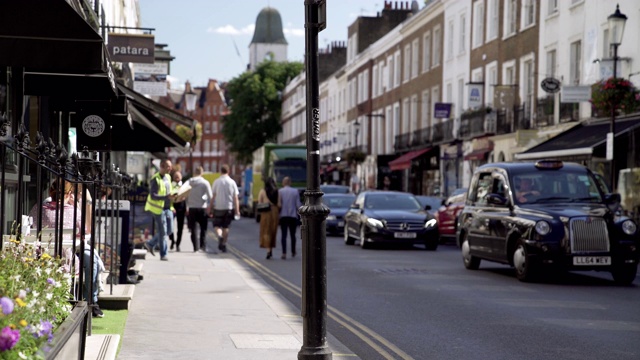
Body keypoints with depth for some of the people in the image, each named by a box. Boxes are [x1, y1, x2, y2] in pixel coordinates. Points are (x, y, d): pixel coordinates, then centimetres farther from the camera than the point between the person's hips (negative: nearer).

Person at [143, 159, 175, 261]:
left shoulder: (168, 177, 11)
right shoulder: (155, 179, -16)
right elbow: (153, 196, -21)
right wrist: (167, 197, -30)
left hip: (167, 208, 8)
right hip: (158, 208, -8)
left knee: (168, 230, 10)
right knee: (162, 232, -3)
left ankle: (150, 244, 25)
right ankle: (163, 255, 6)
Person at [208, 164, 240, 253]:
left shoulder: (216, 182, -3)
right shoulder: (232, 182, 1)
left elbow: (213, 196, -3)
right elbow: (235, 198, -2)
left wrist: (210, 207, 5)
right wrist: (237, 210, 0)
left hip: (218, 208, -2)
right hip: (229, 208, 2)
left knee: (216, 226, 6)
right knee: (225, 227, 12)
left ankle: (219, 236, -23)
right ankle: (223, 244, 13)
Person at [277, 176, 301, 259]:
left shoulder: (280, 191, -2)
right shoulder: (295, 191, 1)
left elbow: (279, 205, -10)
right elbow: (298, 205, -2)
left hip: (283, 216, -1)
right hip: (293, 215, 1)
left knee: (284, 235, -3)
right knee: (293, 235, 14)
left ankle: (284, 253, -16)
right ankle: (293, 252, 24)